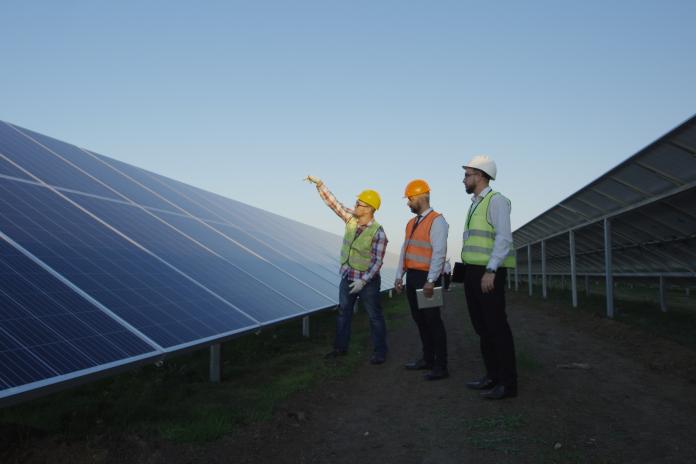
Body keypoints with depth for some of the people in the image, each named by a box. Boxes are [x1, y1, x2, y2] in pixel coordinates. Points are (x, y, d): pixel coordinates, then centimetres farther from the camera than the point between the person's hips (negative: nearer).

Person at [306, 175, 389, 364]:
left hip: (367, 281, -7)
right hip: (347, 278, 7)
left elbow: (377, 261, -21)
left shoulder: (377, 232, -20)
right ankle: (340, 347, 29)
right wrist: (319, 184, -7)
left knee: (375, 316, 4)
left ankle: (380, 352, 15)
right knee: (343, 313, 16)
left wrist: (363, 280, -28)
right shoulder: (351, 219, -2)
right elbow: (333, 203, 0)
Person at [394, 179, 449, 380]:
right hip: (411, 277, 8)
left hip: (426, 278, -8)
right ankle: (428, 359, 26)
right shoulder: (412, 223, 16)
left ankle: (440, 367, 3)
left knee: (433, 320, -4)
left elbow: (439, 253, -17)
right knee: (419, 319, 14)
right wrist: (399, 276, 15)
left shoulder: (437, 220, -10)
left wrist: (431, 281, -22)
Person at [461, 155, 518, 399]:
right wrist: (467, 270, 16)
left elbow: (504, 239, -16)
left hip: (488, 273, -9)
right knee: (482, 326, 12)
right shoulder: (475, 204, 18)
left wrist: (490, 271, -22)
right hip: (472, 272, 9)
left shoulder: (496, 200, -8)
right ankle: (492, 375, 22)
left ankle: (507, 383, 3)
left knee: (496, 326, -5)